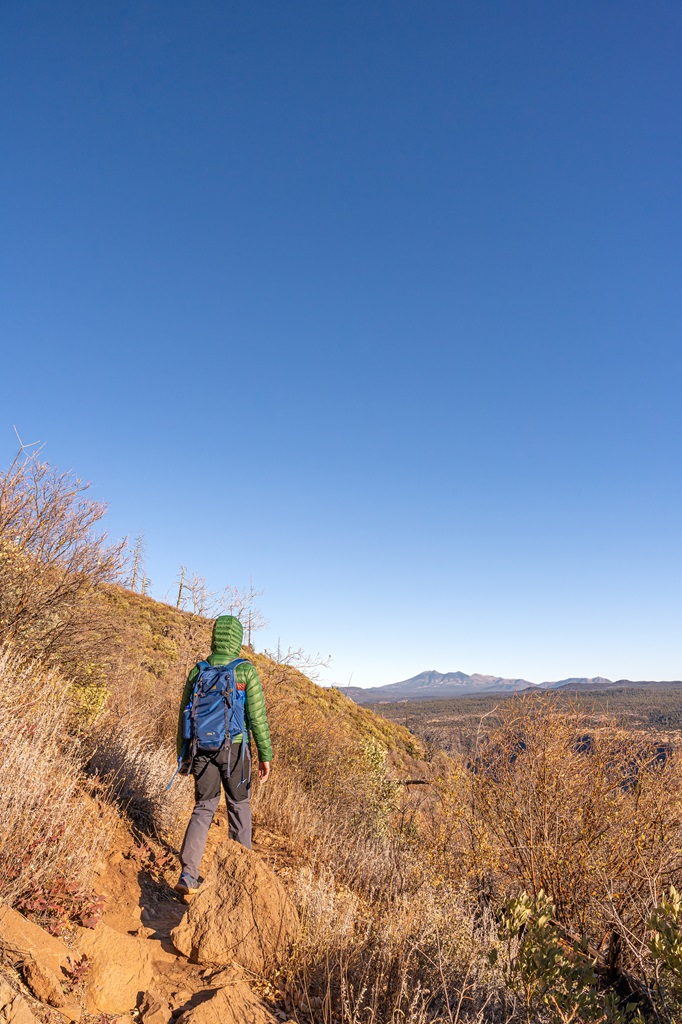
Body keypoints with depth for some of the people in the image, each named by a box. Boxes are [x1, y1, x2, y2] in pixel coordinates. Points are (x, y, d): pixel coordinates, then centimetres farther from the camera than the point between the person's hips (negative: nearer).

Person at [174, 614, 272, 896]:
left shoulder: (197, 671, 2)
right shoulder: (246, 670, -10)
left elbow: (184, 716, 6)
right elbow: (257, 716, -11)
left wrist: (183, 755, 17)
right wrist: (265, 755, -4)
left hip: (203, 748, 3)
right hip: (235, 747, -3)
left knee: (203, 808, 13)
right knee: (239, 805, 15)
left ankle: (188, 875, 2)